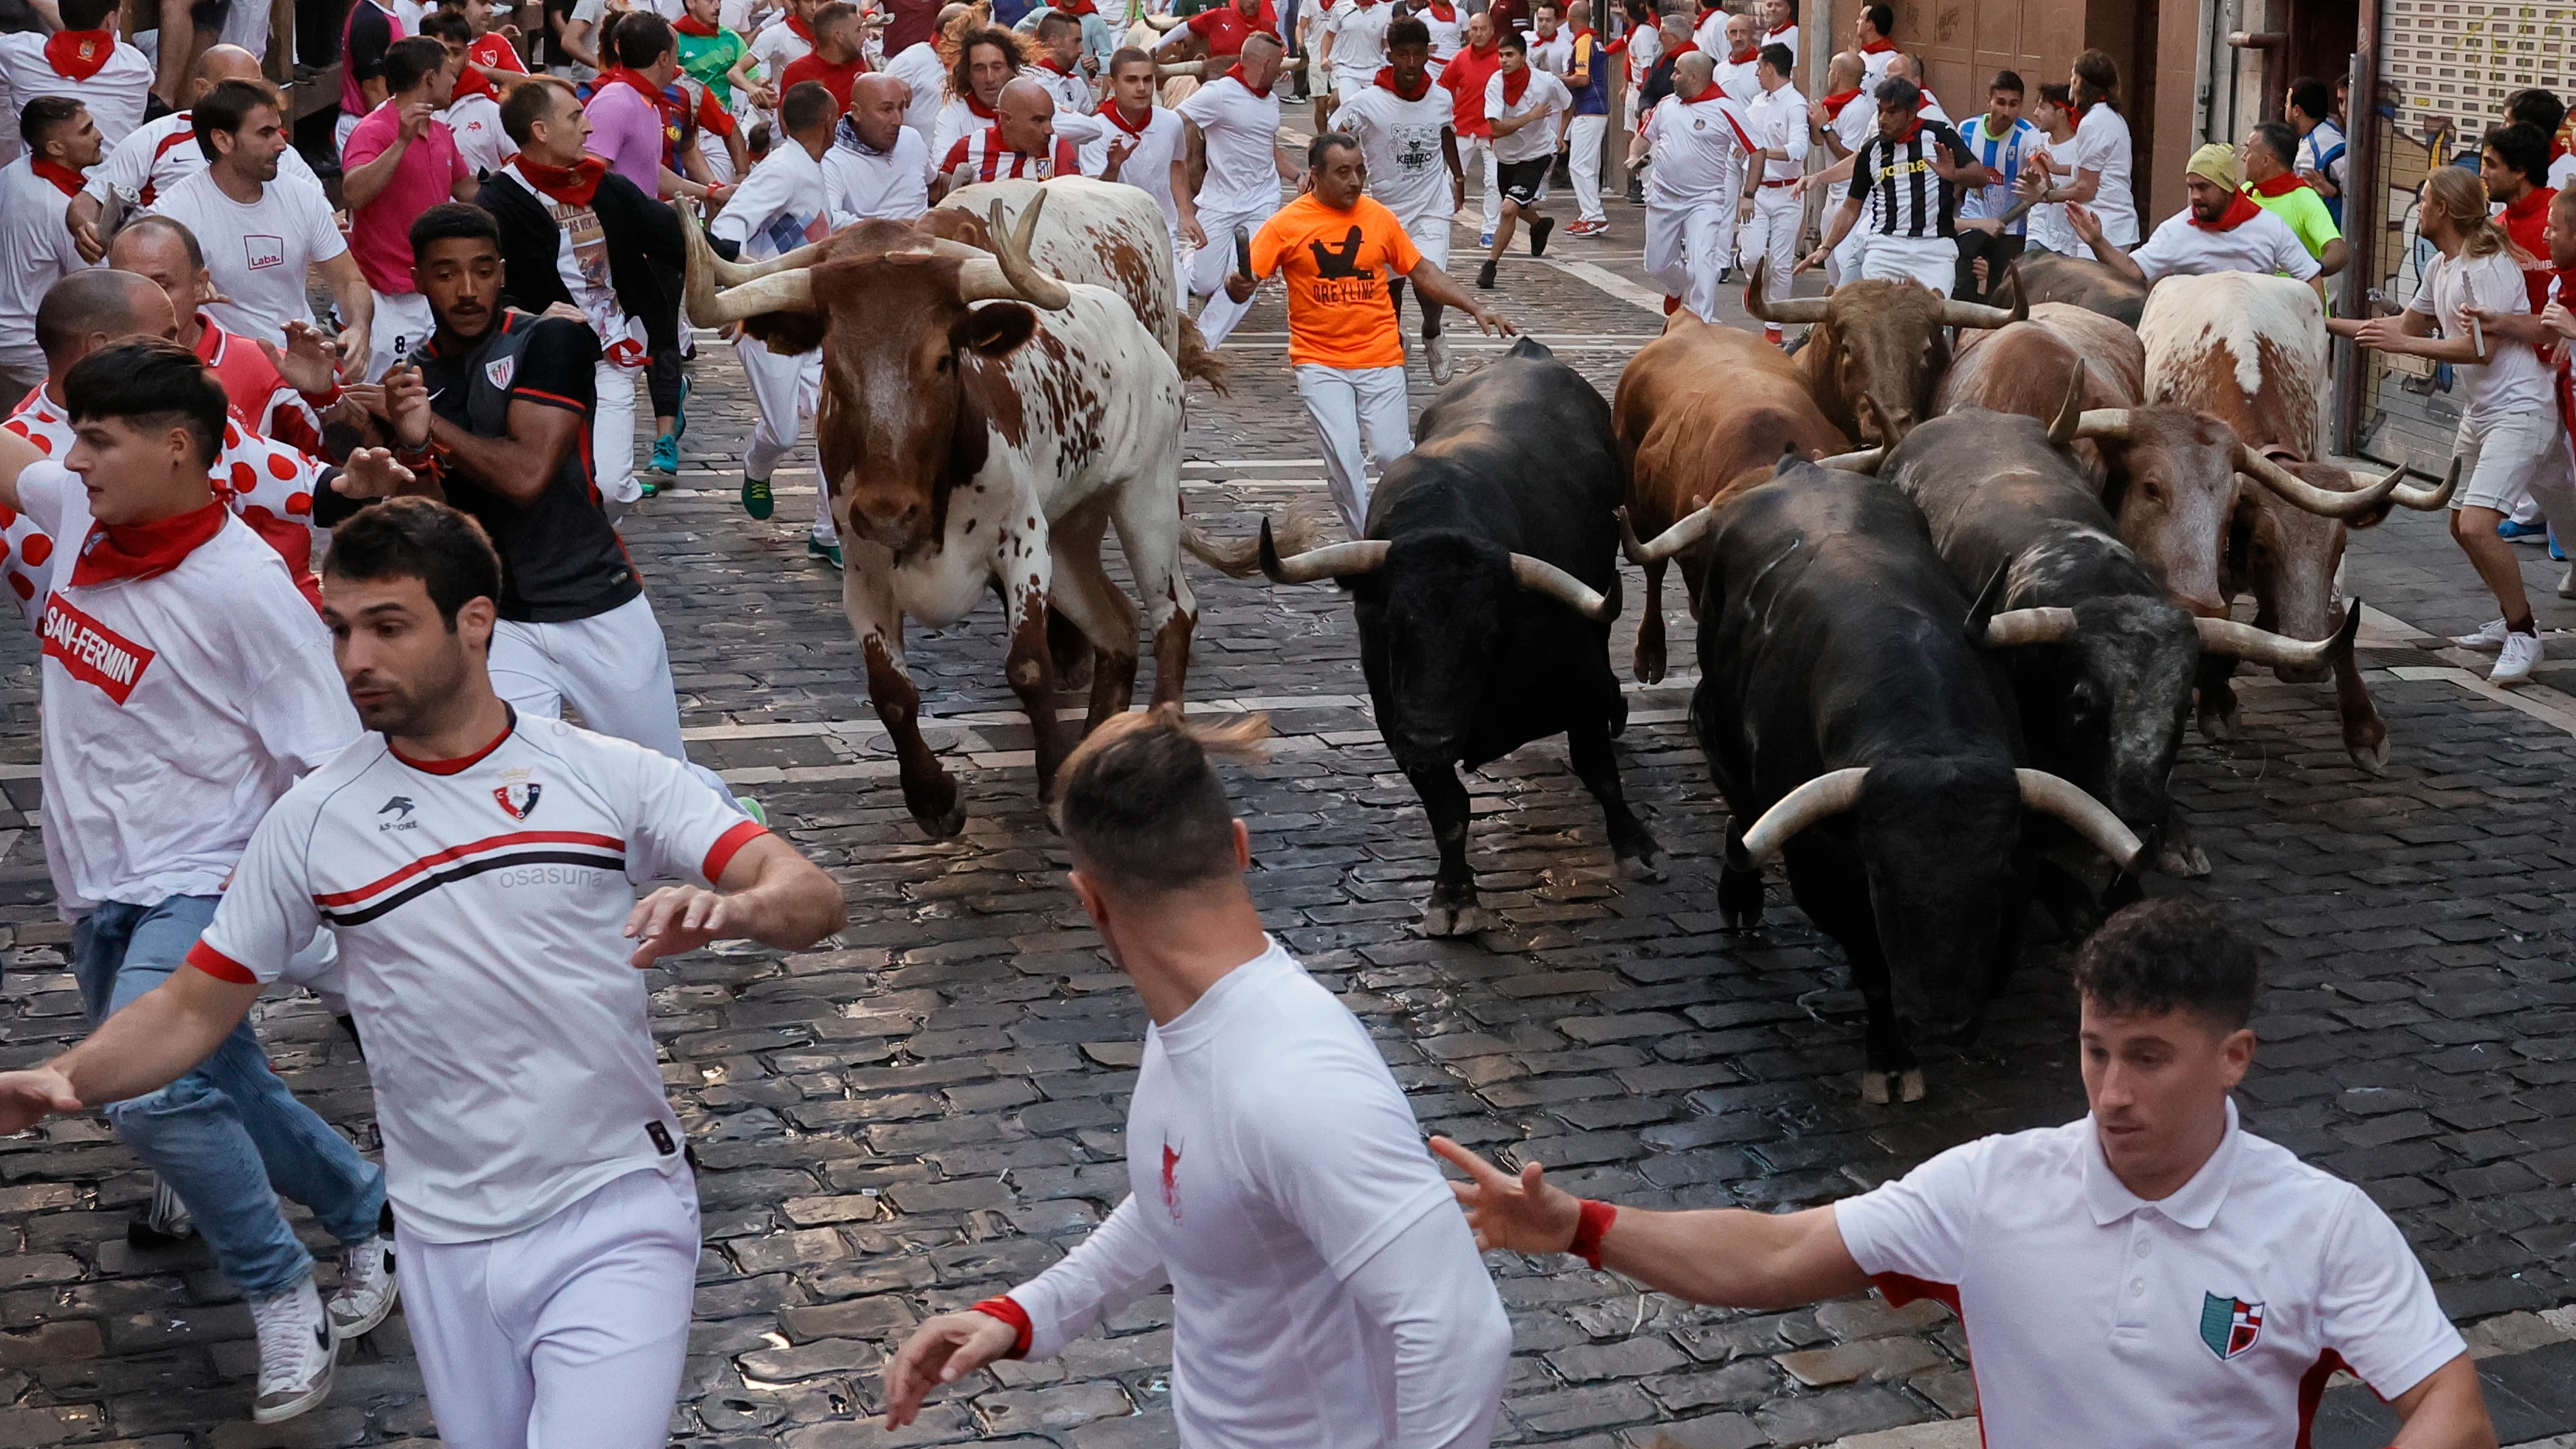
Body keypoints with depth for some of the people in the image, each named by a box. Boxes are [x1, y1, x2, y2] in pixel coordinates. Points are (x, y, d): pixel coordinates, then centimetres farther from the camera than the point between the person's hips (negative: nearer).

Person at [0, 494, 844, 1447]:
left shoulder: (608, 776, -4)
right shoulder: (313, 819, 1)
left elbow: (812, 900, -10)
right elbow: (193, 1006, 4)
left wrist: (732, 908, -33)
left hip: (617, 1215, -2)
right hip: (451, 1245, 2)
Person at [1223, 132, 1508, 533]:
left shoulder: (1379, 217, 3)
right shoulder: (1286, 224, -5)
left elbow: (1421, 271, 11)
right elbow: (1243, 284, -8)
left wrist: (1475, 309, 5)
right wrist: (1237, 285, -33)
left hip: (1380, 357, 2)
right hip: (1320, 361, -1)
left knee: (1392, 453, -5)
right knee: (1343, 457, -10)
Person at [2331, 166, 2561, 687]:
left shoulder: (2488, 265, -18)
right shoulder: (2441, 267, 11)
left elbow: (2481, 348, -23)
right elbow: (2409, 325, 24)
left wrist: (2402, 344, -20)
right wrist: (2330, 323, 23)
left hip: (2518, 410, -10)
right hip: (2478, 410, 10)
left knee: (2477, 524, -21)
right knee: (2461, 524, 15)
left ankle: (2523, 637, -8)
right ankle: (2511, 620, 31)